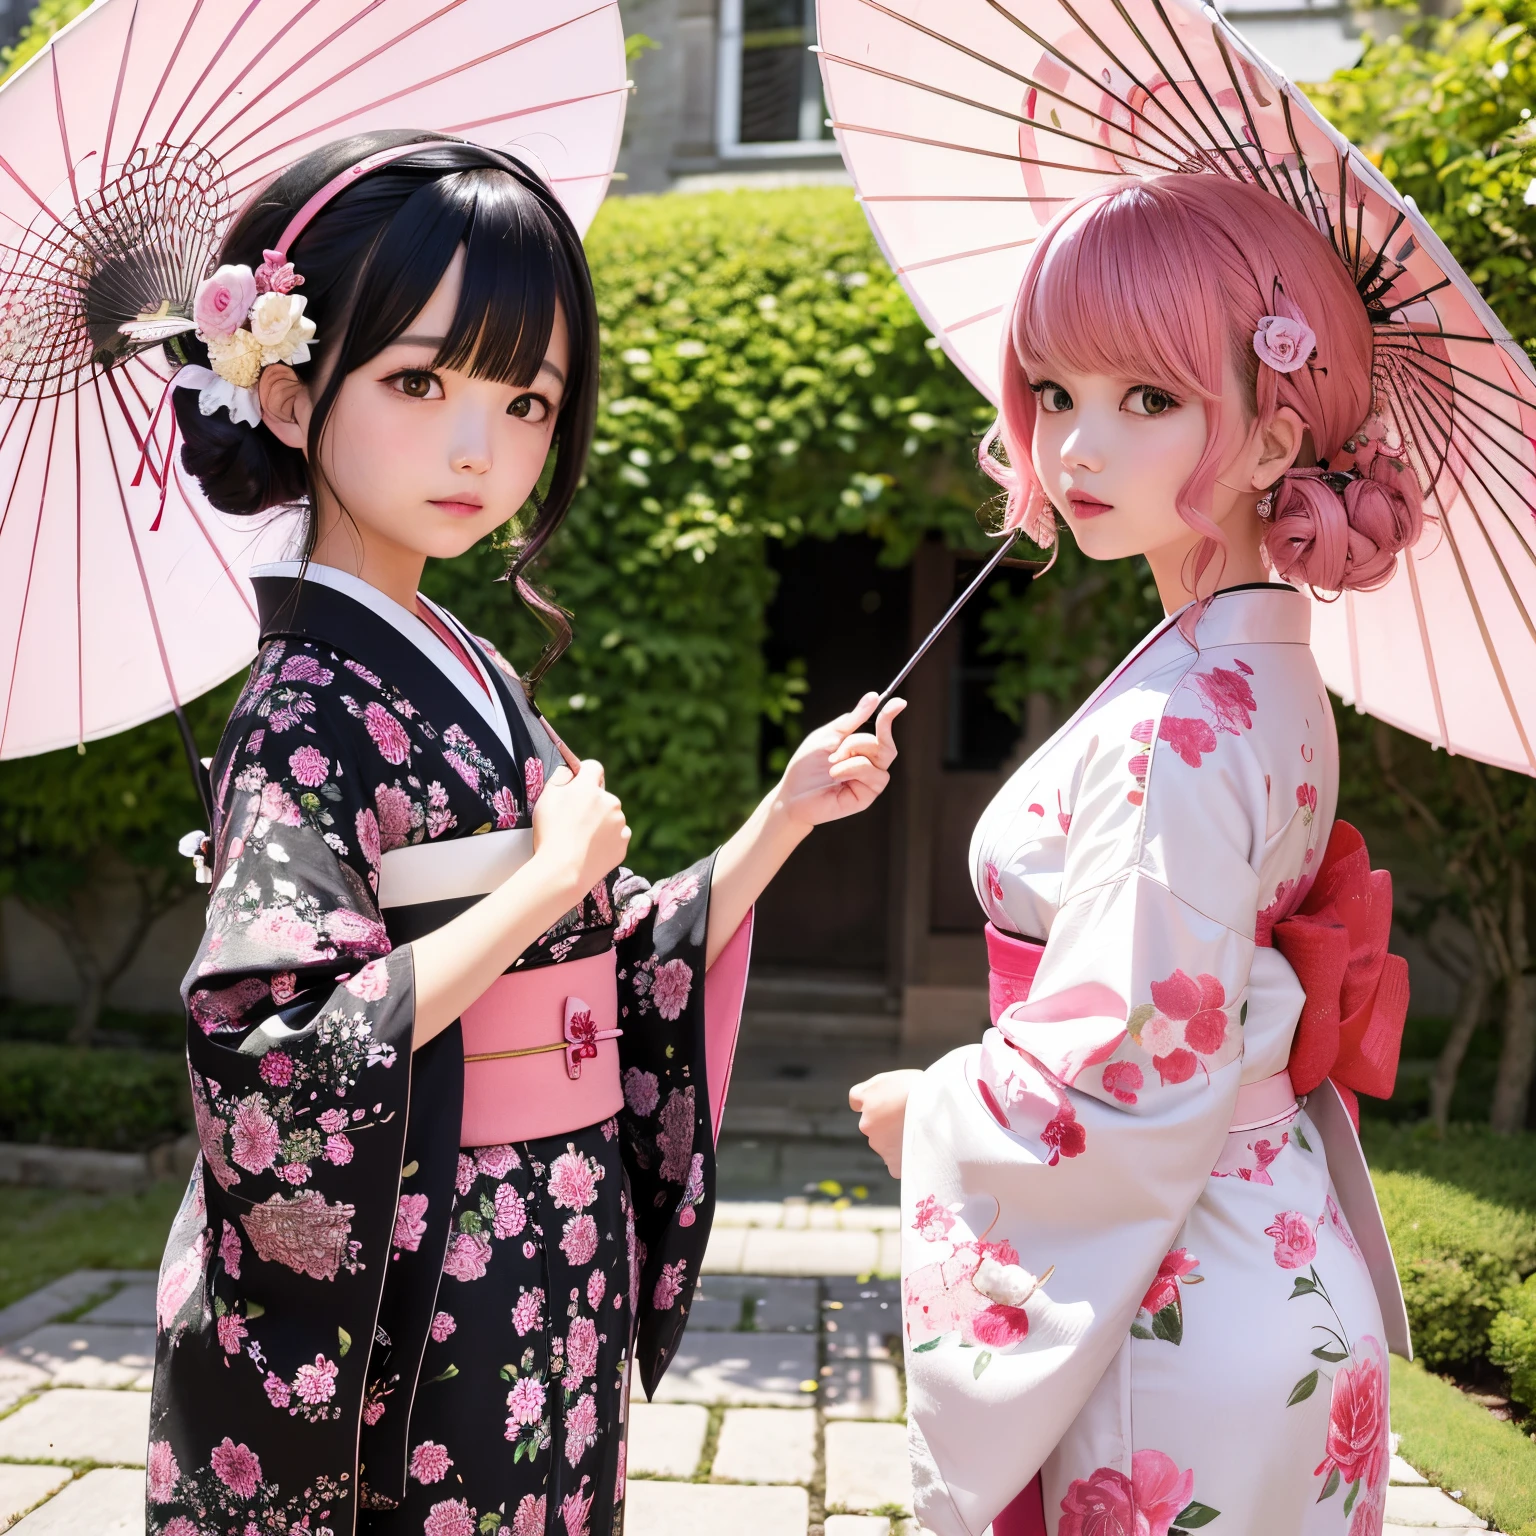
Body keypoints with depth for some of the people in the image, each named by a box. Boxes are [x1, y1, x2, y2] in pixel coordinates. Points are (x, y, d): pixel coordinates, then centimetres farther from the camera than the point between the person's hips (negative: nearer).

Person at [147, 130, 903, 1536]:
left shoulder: (474, 680, 6)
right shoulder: (310, 710, -18)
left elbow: (630, 977, 11)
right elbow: (271, 1055, -28)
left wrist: (789, 810, 5)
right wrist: (549, 878, -22)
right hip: (396, 1311, -7)